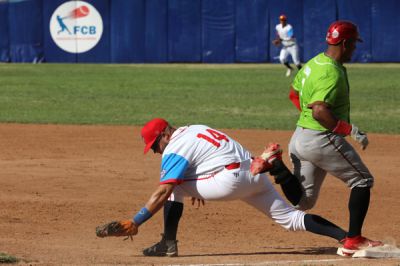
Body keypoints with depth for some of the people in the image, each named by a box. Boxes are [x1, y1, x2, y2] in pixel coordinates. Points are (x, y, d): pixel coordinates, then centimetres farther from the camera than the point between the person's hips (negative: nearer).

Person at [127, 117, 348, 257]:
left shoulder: (174, 149, -5)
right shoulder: (195, 129, 20)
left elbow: (162, 193, -13)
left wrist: (135, 222, -13)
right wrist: (201, 190, 36)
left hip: (231, 180, -9)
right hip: (256, 176, 9)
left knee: (173, 189, 1)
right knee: (291, 218, 7)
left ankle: (168, 245, -1)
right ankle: (345, 236, -5)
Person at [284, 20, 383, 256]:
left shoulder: (313, 64, 11)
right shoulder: (332, 73, -19)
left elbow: (294, 94, 24)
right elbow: (320, 111, -28)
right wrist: (350, 129, -21)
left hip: (300, 137, 9)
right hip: (323, 140, -9)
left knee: (303, 202, 13)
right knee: (362, 181, 6)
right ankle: (353, 241, 2)